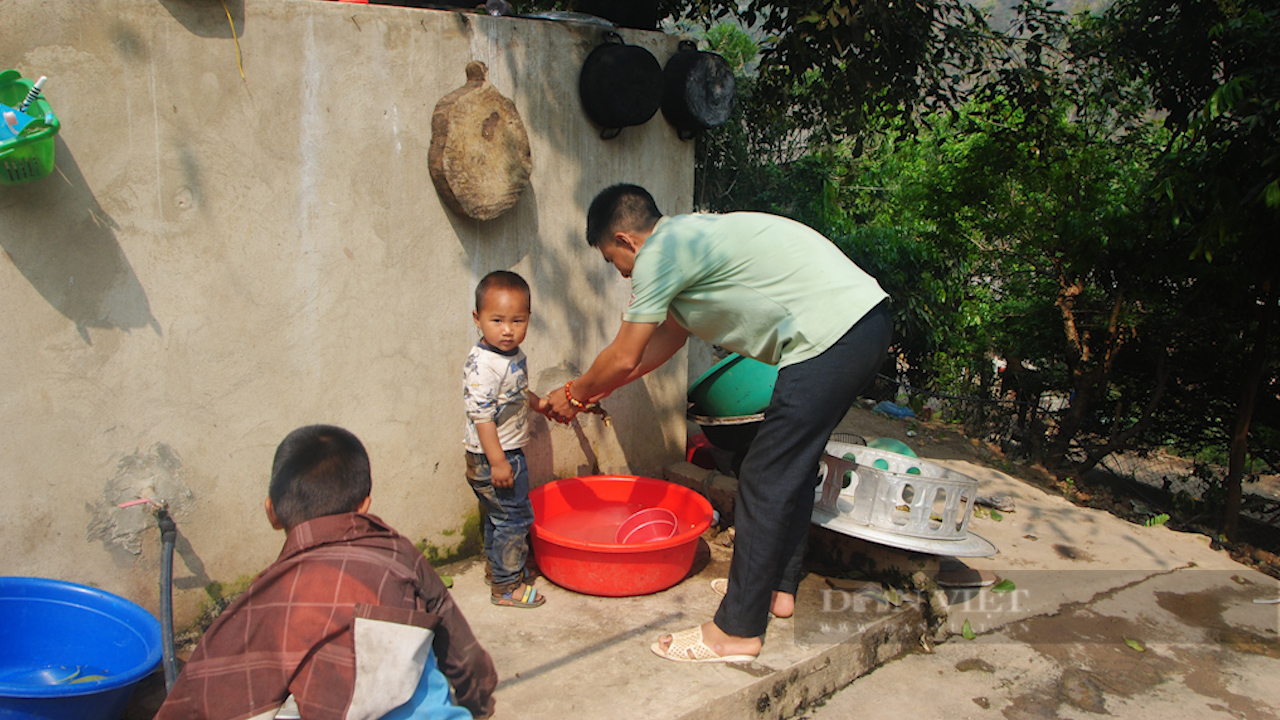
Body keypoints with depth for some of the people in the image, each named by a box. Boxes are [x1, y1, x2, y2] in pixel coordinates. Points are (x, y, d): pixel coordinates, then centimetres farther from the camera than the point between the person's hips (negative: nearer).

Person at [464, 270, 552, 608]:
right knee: (513, 517, -1)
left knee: (498, 517, 22)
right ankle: (506, 586, 12)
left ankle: (499, 567, 38)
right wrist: (497, 462, -27)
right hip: (492, 456, -9)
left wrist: (538, 403, 15)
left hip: (509, 453, 9)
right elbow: (481, 415, -27)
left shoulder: (513, 353, 4)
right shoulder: (482, 364, -25)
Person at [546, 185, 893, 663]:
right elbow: (668, 336, 32)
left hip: (832, 335, -11)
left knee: (765, 482, -4)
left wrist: (574, 395, 19)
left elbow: (625, 357, 0)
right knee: (794, 464, 21)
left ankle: (737, 631, 6)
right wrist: (594, 390, 37)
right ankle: (779, 587, 35)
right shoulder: (691, 238, 23)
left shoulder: (659, 253, -7)